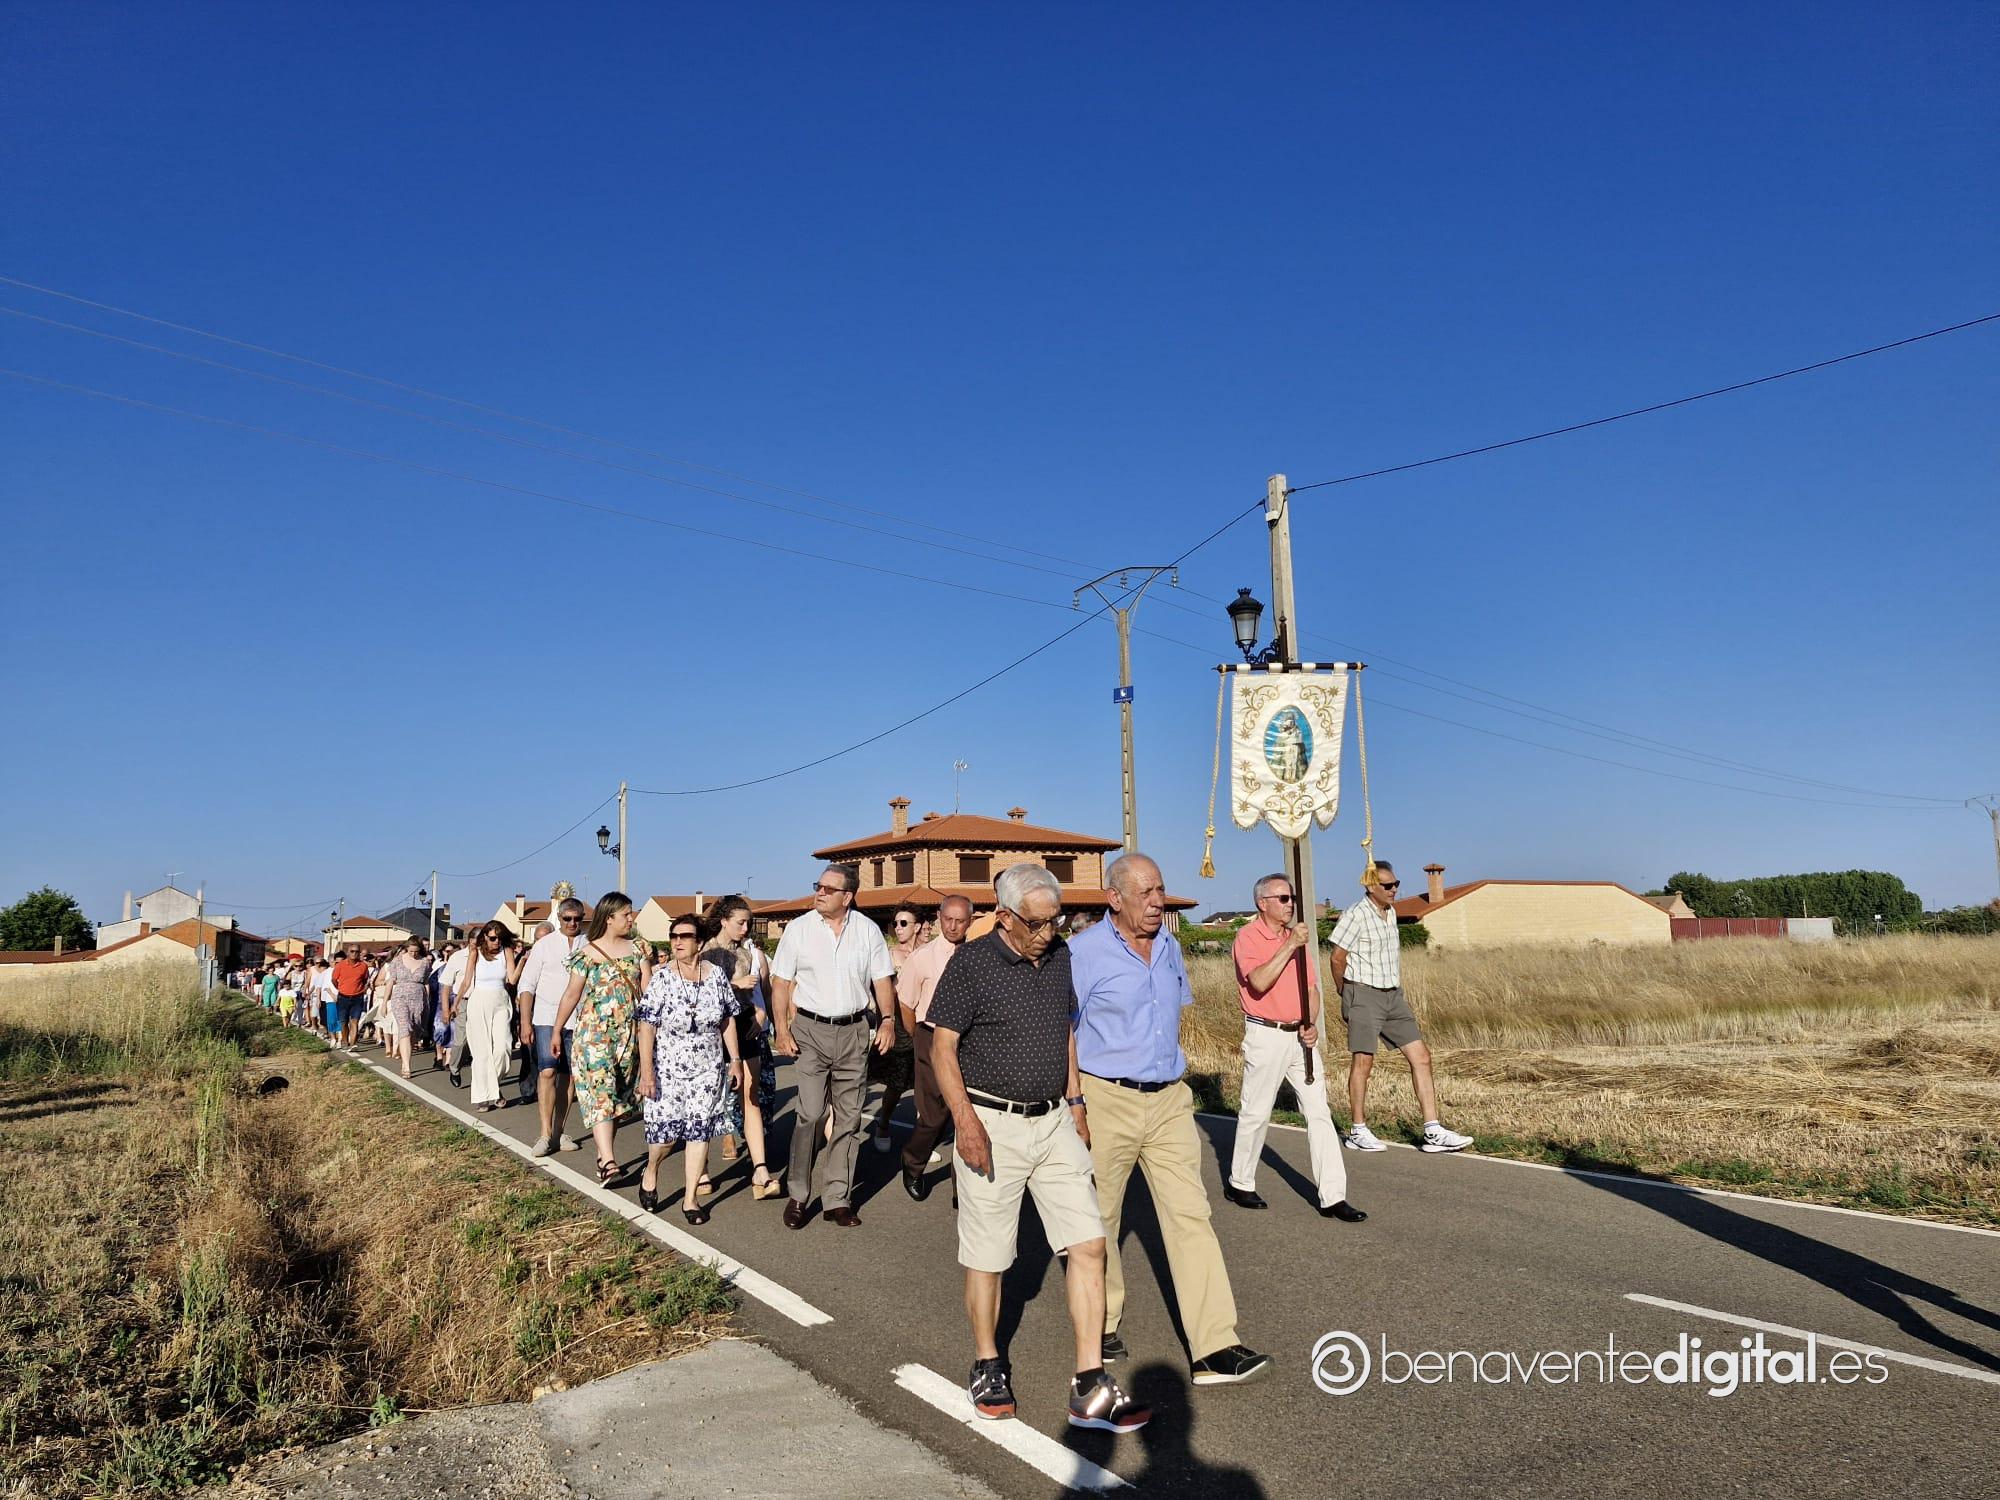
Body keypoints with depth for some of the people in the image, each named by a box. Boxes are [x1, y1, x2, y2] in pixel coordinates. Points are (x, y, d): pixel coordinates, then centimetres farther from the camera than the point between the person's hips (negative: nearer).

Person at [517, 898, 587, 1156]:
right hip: (546, 1019, -2)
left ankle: (558, 1133, 16)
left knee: (567, 1076, 6)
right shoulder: (544, 945, 2)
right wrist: (525, 1023, -3)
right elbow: (527, 985, 3)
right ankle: (545, 1134, -8)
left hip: (578, 1021, 2)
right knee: (547, 1072, -12)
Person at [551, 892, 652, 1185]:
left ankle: (604, 1154, 17)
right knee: (599, 1093, -10)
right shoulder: (587, 953, -3)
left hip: (629, 1032, 4)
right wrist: (557, 1031, 7)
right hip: (594, 1032, -4)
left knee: (618, 1094, 7)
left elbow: (647, 988, 2)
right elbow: (572, 994, 3)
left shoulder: (638, 947, 6)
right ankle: (608, 1163, -16)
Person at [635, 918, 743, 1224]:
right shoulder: (662, 978, -9)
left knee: (700, 1130, 2)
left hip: (708, 1069, 2)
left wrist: (734, 1060, 6)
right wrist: (646, 1072, -15)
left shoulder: (717, 976, 0)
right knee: (665, 1128, -3)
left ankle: (691, 1198, 12)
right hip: (668, 1069, -2)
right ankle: (651, 1171, 29)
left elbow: (728, 1021, 8)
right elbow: (646, 1027, -11)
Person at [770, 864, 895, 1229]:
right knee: (810, 1115, -7)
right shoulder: (798, 929, -1)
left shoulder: (868, 931, 3)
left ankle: (838, 1199, 17)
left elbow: (882, 979, 6)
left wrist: (888, 1020, -7)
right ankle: (798, 1196, 8)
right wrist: (781, 1029, -8)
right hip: (811, 1031, -2)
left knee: (848, 1118, 7)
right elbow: (781, 982, 0)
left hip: (854, 1032, 2)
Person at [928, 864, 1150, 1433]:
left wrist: (1075, 1103, 15)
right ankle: (988, 1366, 29)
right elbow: (942, 1048, -10)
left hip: (1054, 1123, 5)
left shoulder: (1060, 957, 6)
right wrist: (966, 1122, -17)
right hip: (993, 1126, -5)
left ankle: (1089, 1390, 6)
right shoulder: (971, 964, -11)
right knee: (987, 1258, 7)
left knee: (1089, 1243, -1)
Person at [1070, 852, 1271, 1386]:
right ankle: (1102, 1323, 30)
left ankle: (1215, 1349, -3)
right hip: (1107, 1102, -4)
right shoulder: (1084, 952, -11)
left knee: (1190, 1214, -3)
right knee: (1099, 1221, 10)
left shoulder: (1170, 949, 9)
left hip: (1169, 1101, 5)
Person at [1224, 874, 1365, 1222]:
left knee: (1319, 1112, 2)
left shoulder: (1295, 936, 13)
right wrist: (1289, 946, -23)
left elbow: (1311, 987, 16)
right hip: (1266, 1036, -6)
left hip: (1301, 1036, 6)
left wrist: (1312, 1024, -1)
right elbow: (1259, 982, -24)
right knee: (1256, 1113, 4)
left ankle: (1332, 1197, 5)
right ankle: (1239, 1184, 22)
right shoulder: (1248, 936, -9)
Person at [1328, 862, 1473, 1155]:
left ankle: (1433, 1132, 3)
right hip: (1364, 995, -8)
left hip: (1393, 995, 8)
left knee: (1421, 1057, 1)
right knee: (1363, 1061, -2)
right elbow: (1338, 958, -10)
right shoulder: (1355, 915, -14)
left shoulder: (1391, 912, 12)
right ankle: (1357, 1132, 10)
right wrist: (1344, 993, 3)